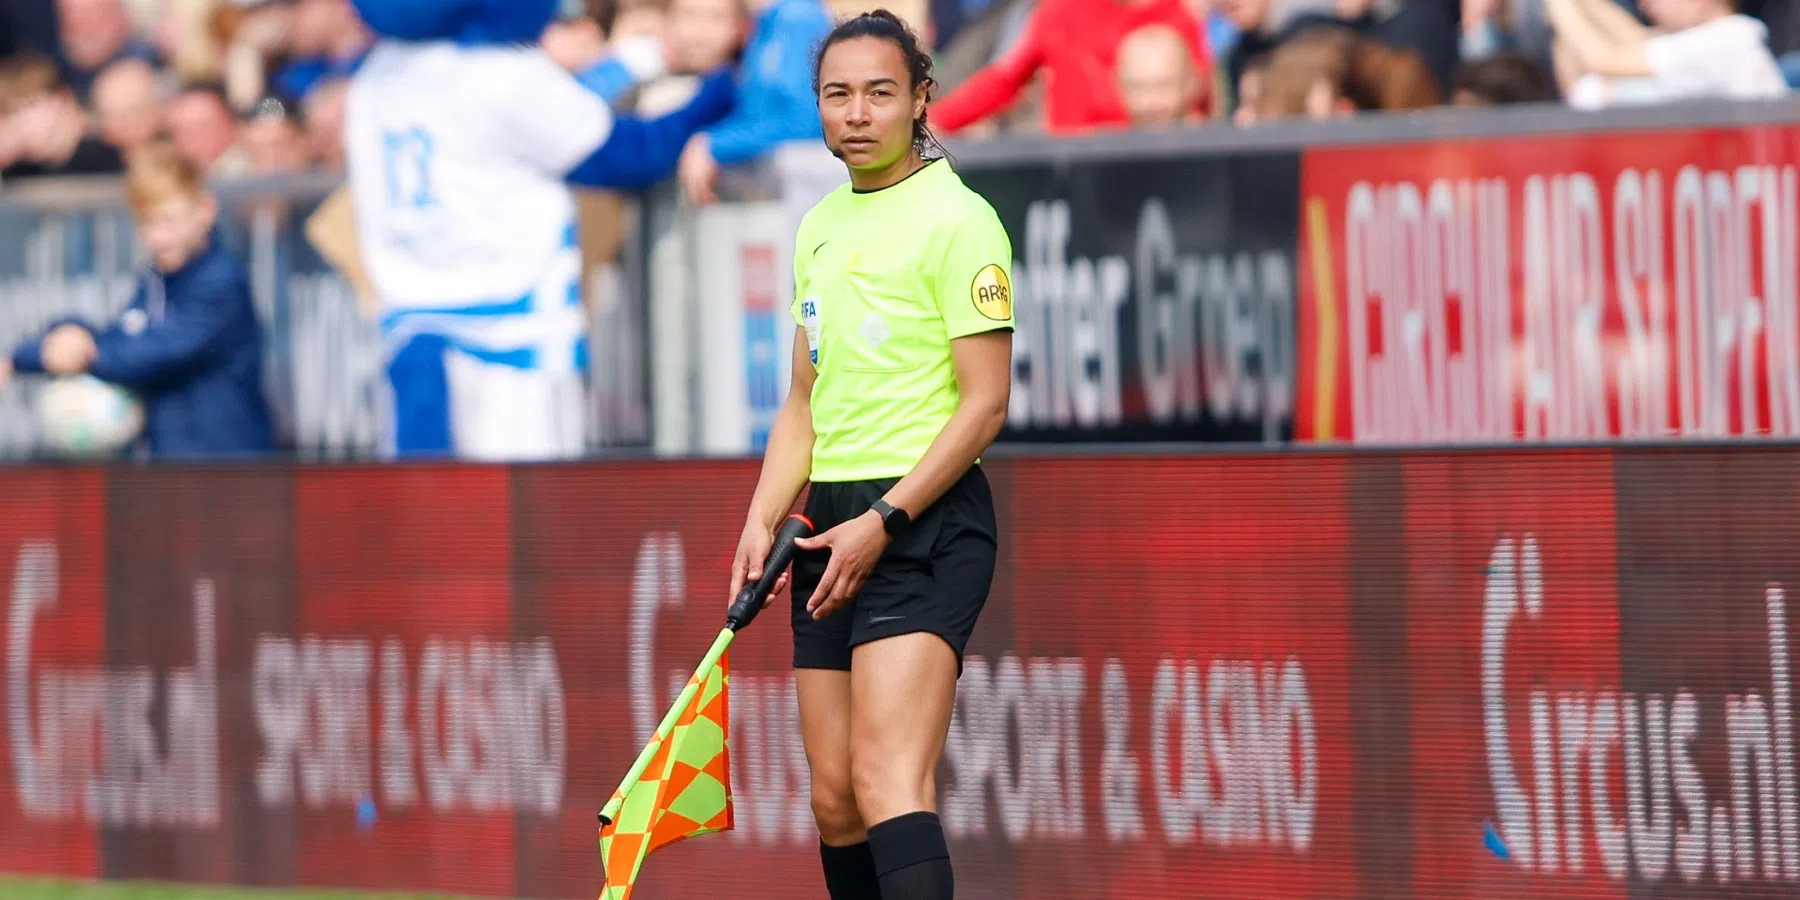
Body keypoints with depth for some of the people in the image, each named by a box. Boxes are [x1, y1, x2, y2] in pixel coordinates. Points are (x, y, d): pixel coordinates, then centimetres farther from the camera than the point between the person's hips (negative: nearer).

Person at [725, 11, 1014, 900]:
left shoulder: (957, 220, -8)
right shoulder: (819, 227, 16)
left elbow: (985, 402, -12)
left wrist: (884, 523, -15)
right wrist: (763, 522, 8)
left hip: (925, 522, -8)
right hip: (832, 525, 8)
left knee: (888, 783, -21)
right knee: (834, 801, 5)